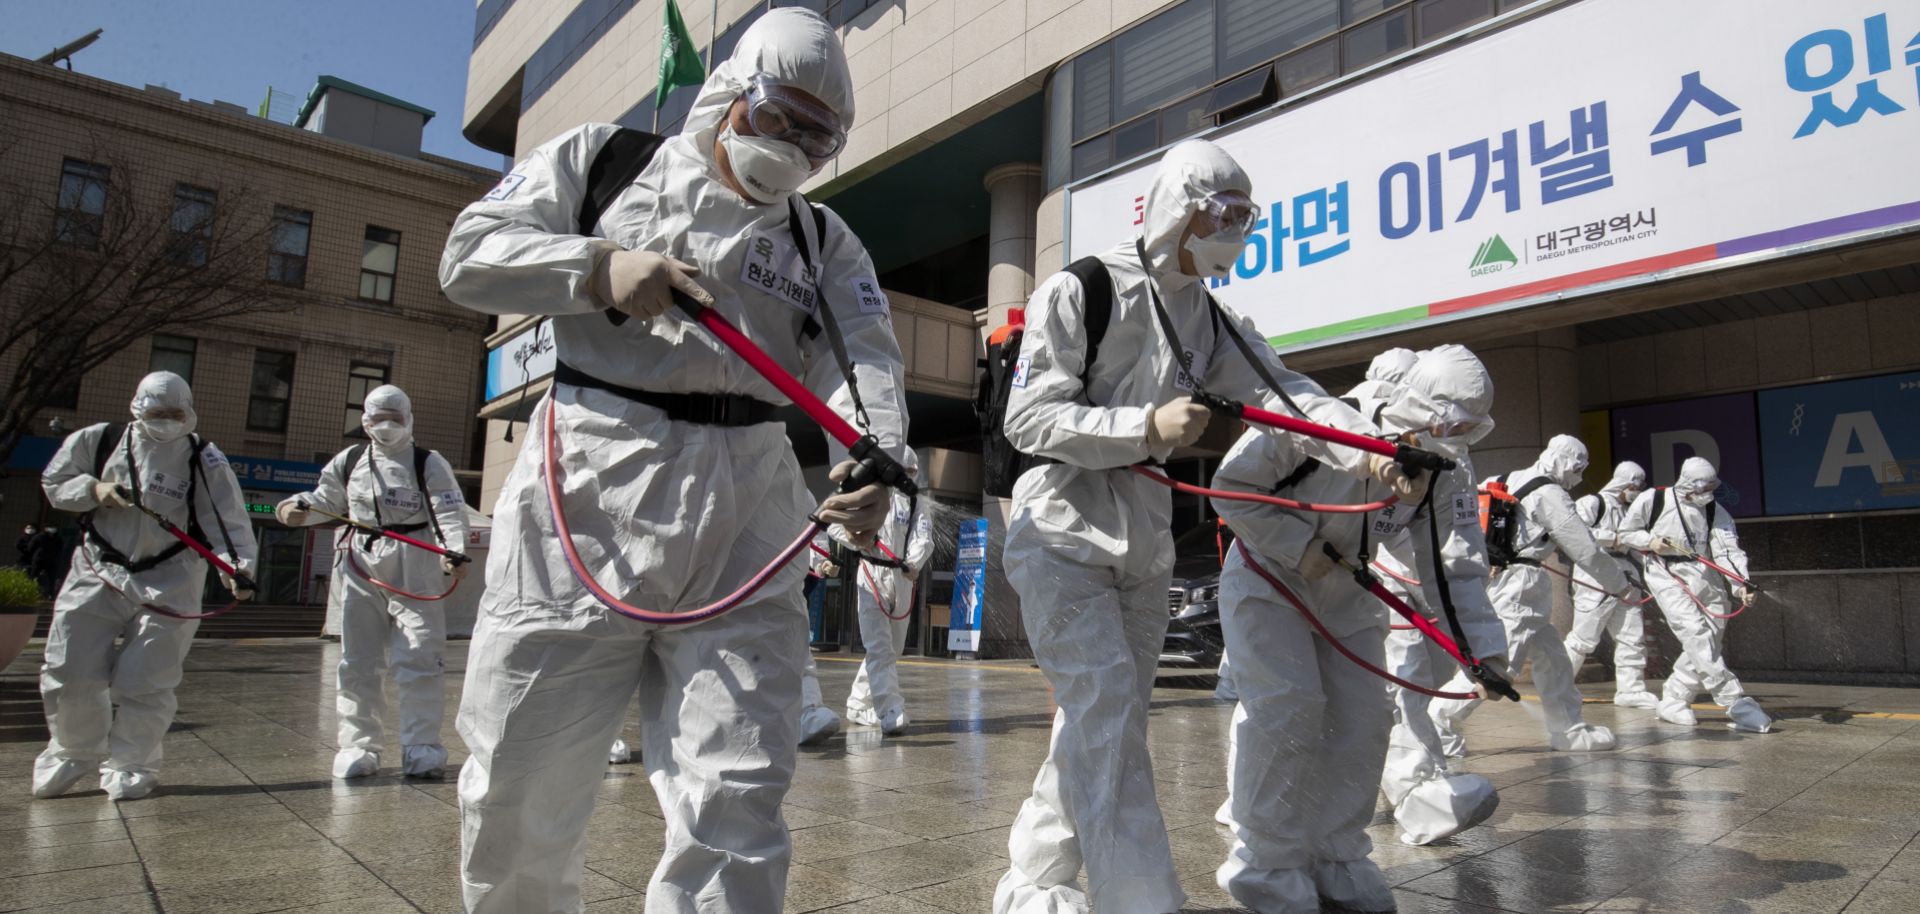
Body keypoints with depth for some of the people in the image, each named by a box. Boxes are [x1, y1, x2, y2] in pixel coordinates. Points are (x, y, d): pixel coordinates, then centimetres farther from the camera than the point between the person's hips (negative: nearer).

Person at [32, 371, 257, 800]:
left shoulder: (205, 461, -9)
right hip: (97, 572, 3)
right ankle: (74, 750, 34)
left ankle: (131, 765, 18)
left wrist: (236, 568, -32)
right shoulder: (98, 440, 0)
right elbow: (54, 482, 13)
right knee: (67, 672, 7)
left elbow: (227, 521, -15)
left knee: (142, 681, -2)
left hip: (168, 583, -3)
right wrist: (94, 489, -9)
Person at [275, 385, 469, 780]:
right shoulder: (348, 462, 12)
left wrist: (453, 551, -28)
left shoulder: (429, 464, 0)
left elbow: (449, 511, -11)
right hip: (361, 570, 4)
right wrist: (299, 507, -2)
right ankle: (358, 745, 19)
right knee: (358, 662, 8)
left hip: (415, 571, -4)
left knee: (419, 659, -6)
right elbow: (327, 500, 21)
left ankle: (420, 748, 1)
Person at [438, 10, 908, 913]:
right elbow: (470, 253, 6)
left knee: (734, 799, -3)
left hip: (743, 527, 1)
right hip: (585, 498, 0)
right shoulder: (601, 159, 13)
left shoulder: (826, 245, 14)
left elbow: (864, 361, -3)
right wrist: (601, 270, -11)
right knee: (519, 782, 9)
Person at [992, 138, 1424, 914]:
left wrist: (1363, 445, -25)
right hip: (1061, 536, -7)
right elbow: (1027, 418, -16)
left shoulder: (1212, 322, 9)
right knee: (1106, 708, -17)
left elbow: (1281, 391, -7)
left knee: (1106, 721, 11)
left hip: (1144, 544, 7)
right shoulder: (1080, 292, -10)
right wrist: (1147, 426, -25)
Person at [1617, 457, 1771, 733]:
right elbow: (1625, 533, 5)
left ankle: (1672, 703, 17)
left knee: (1711, 642, 4)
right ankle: (1736, 702, -19)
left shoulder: (1715, 512, 5)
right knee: (1696, 635, -19)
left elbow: (1727, 550, -7)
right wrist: (1651, 541, -14)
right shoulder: (1652, 500, -6)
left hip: (1706, 576, 6)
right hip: (1667, 576, -5)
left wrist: (1740, 584, -22)